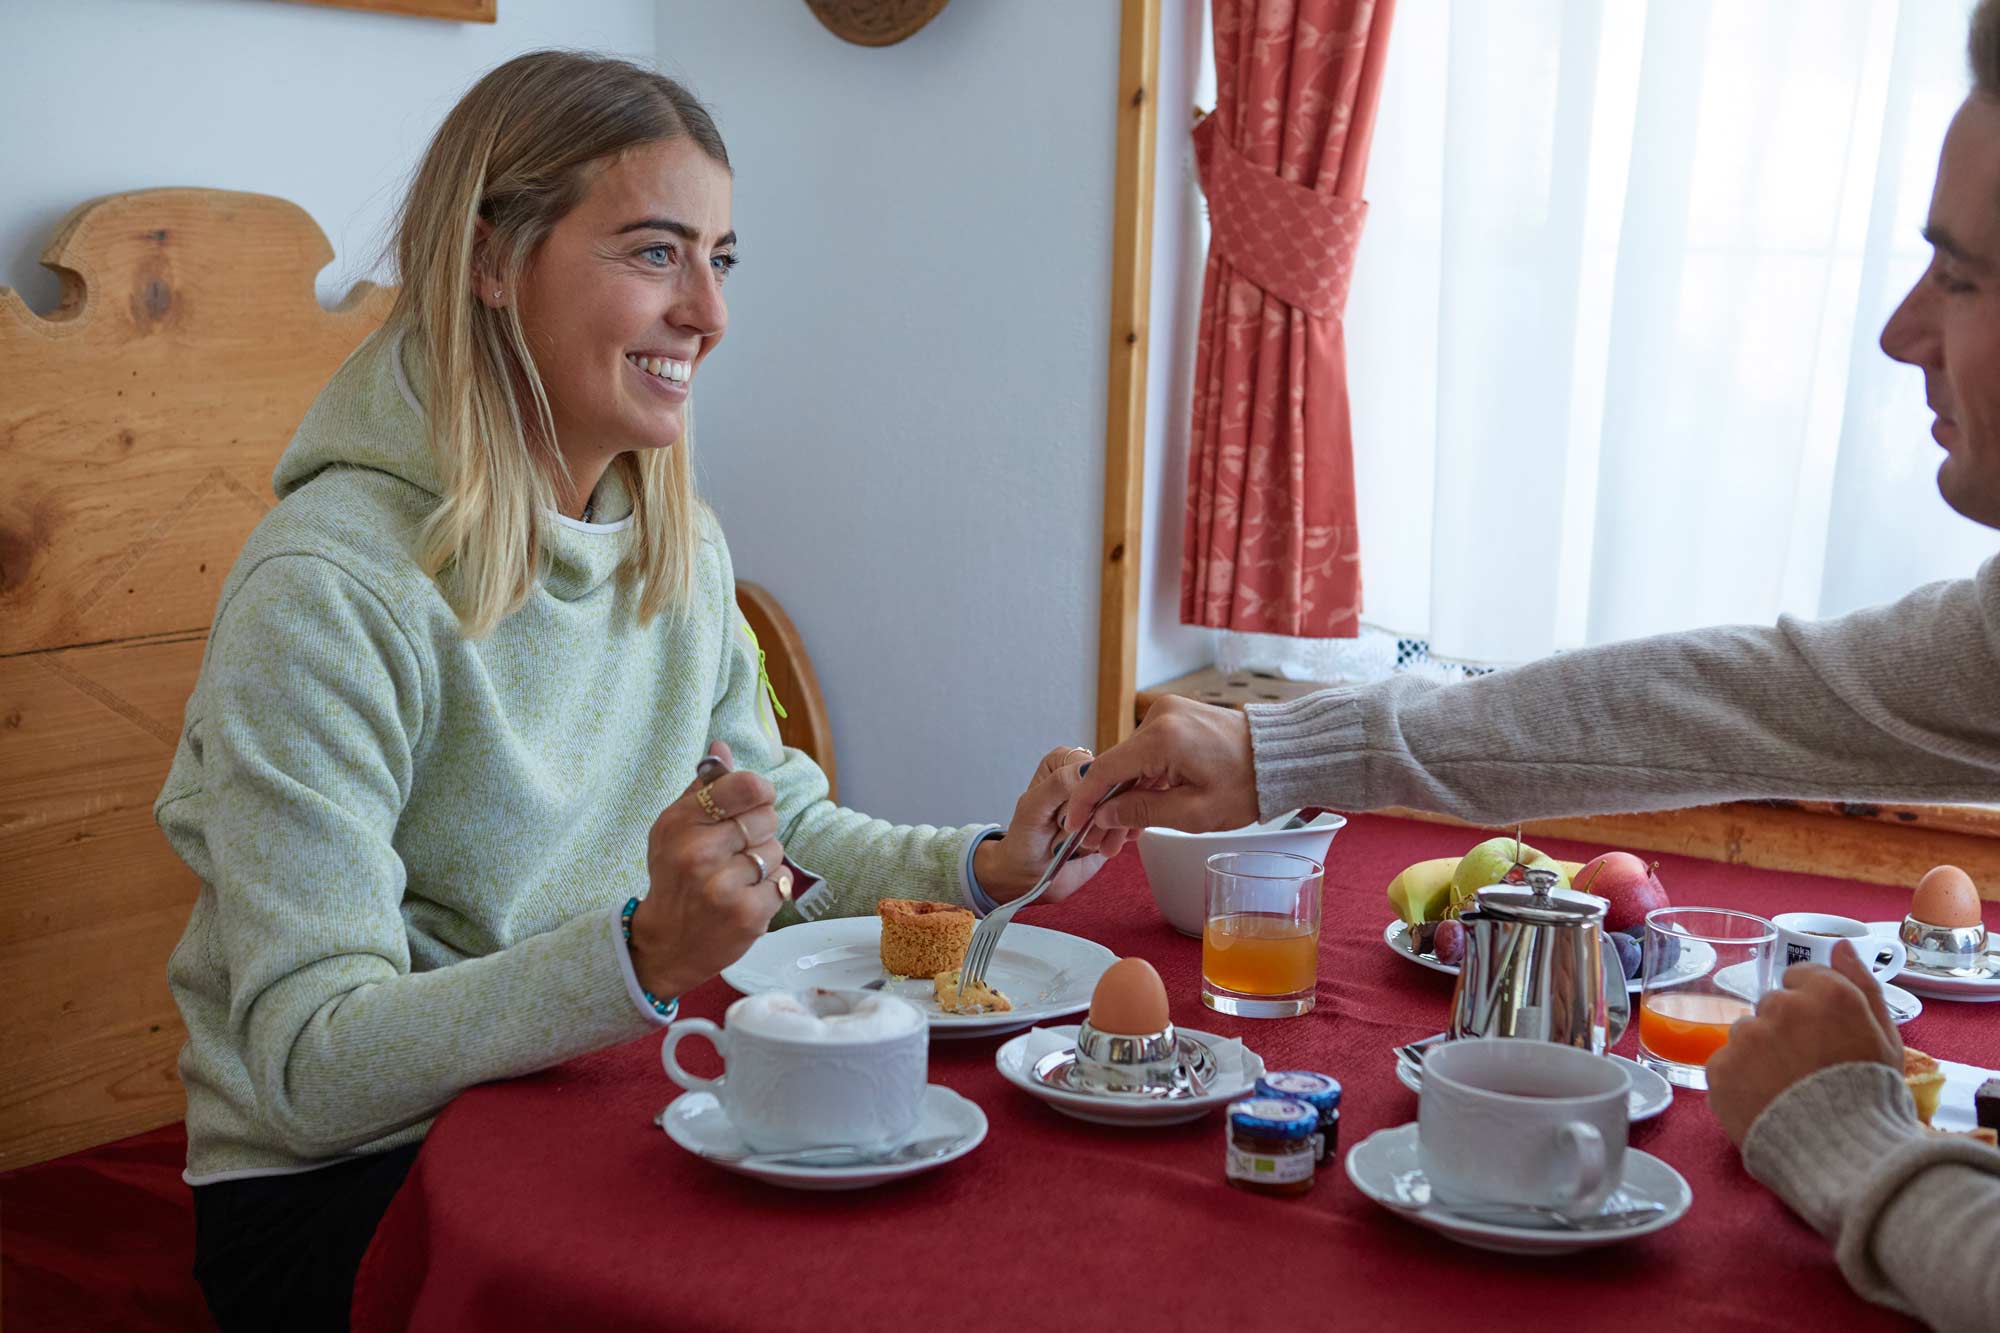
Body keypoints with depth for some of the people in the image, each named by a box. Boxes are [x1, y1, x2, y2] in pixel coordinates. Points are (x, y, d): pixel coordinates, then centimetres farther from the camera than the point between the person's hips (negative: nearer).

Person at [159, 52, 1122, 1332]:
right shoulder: (327, 592, -21)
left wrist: (987, 866, -5)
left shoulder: (683, 551, 4)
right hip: (342, 1184, -6)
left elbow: (780, 827, 13)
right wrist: (647, 952, -36)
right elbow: (311, 1068, -24)